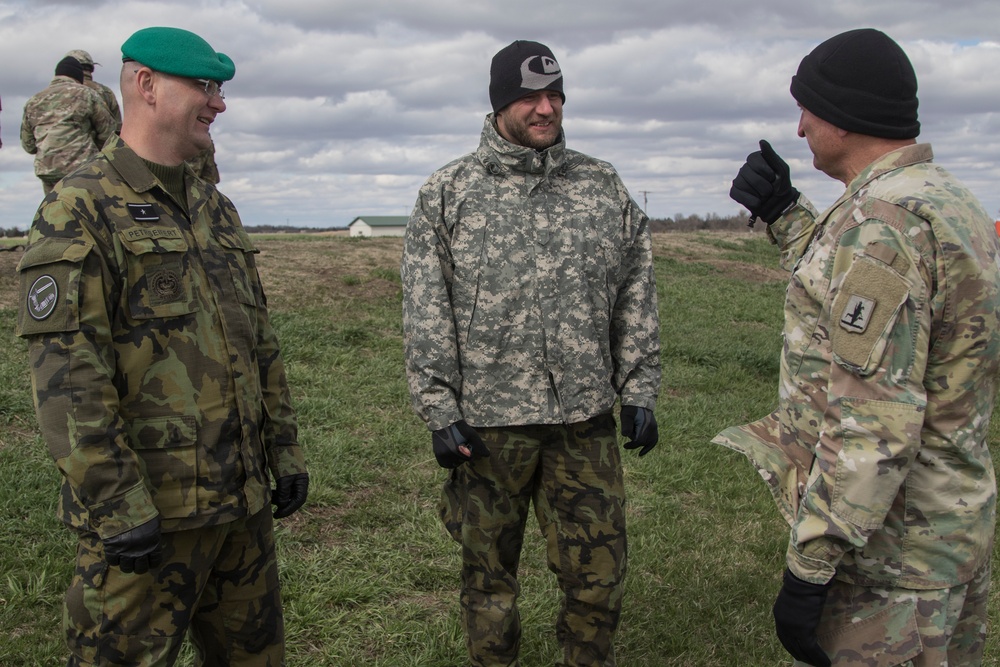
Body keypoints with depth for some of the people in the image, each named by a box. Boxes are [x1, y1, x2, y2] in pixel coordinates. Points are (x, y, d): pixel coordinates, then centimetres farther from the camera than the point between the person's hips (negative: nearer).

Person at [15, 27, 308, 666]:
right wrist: (117, 507, -20)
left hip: (245, 504, 7)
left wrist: (285, 451, 14)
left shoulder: (217, 210, 14)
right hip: (148, 513, -7)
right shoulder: (81, 211, -10)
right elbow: (66, 374, -18)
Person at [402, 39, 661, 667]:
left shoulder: (605, 186, 7)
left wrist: (640, 392, 5)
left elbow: (637, 296, 10)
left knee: (599, 571, 9)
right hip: (488, 420, -1)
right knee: (489, 570, 12)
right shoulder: (448, 192, 1)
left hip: (587, 419, 2)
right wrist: (440, 411, -6)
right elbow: (426, 313, -2)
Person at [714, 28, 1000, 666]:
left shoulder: (881, 221, -23)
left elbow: (873, 426, -27)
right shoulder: (949, 199, 9)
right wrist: (785, 214, 14)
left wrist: (809, 566, -23)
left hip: (887, 543, -10)